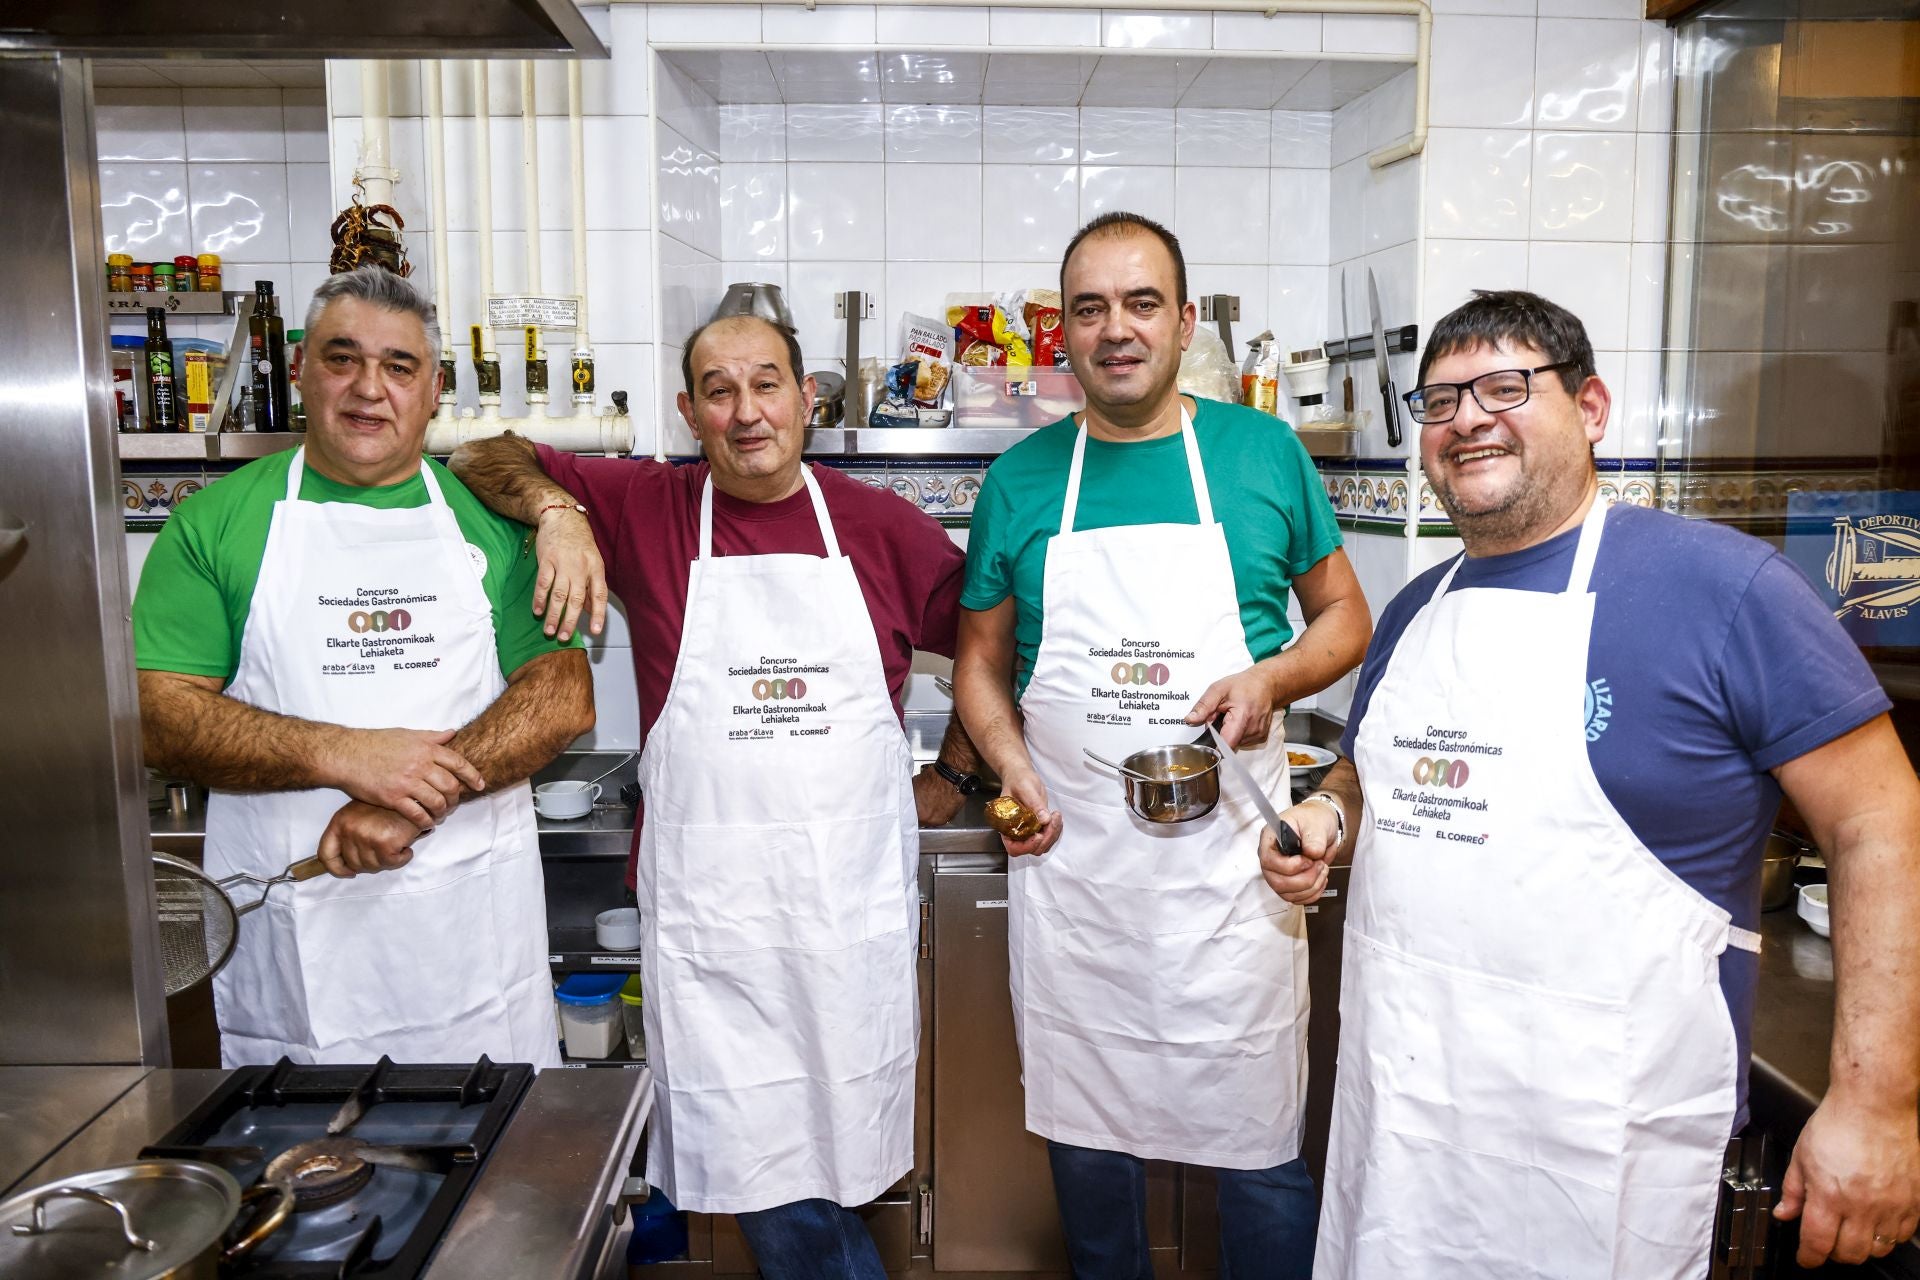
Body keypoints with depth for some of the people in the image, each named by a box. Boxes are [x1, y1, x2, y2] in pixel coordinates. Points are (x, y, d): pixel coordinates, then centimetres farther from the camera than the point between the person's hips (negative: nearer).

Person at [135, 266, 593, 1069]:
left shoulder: (488, 519, 5)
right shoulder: (215, 522, 5)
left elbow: (564, 697, -4)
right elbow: (159, 715, -3)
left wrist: (416, 801, -17)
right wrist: (344, 755, -18)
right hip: (282, 930, 0)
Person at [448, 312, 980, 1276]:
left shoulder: (884, 527, 5)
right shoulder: (643, 507, 2)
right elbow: (484, 459, 7)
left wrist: (952, 776, 11)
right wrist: (558, 510, -12)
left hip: (856, 896, 1)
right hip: (708, 898, -1)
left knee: (845, 1150, 13)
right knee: (764, 1164, 3)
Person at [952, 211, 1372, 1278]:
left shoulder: (1266, 452, 3)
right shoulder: (1021, 480, 5)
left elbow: (1347, 616, 10)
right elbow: (982, 660, 13)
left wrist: (1273, 678, -10)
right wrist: (1009, 762, -5)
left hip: (1229, 860, -1)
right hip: (1070, 859, 2)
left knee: (1262, 1147, 6)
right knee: (1086, 1135, 15)